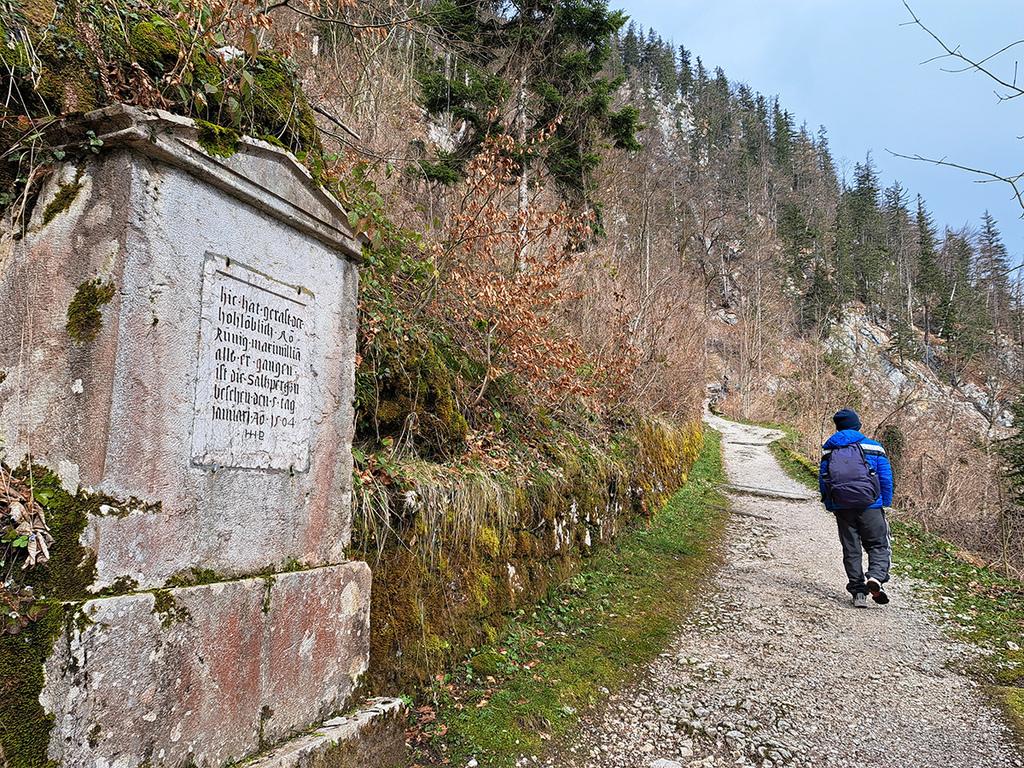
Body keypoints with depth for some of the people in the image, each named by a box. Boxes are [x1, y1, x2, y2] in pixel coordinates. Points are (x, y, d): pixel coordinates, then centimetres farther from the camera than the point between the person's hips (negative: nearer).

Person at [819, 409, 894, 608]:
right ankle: (876, 577, -18)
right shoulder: (874, 448, -1)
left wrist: (830, 506, 16)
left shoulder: (828, 450, 5)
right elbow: (886, 478, 0)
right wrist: (885, 503, 11)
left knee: (851, 550, 9)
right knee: (879, 546, 8)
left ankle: (858, 591, 4)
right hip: (870, 507, -2)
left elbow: (823, 479, 7)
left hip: (843, 509, 2)